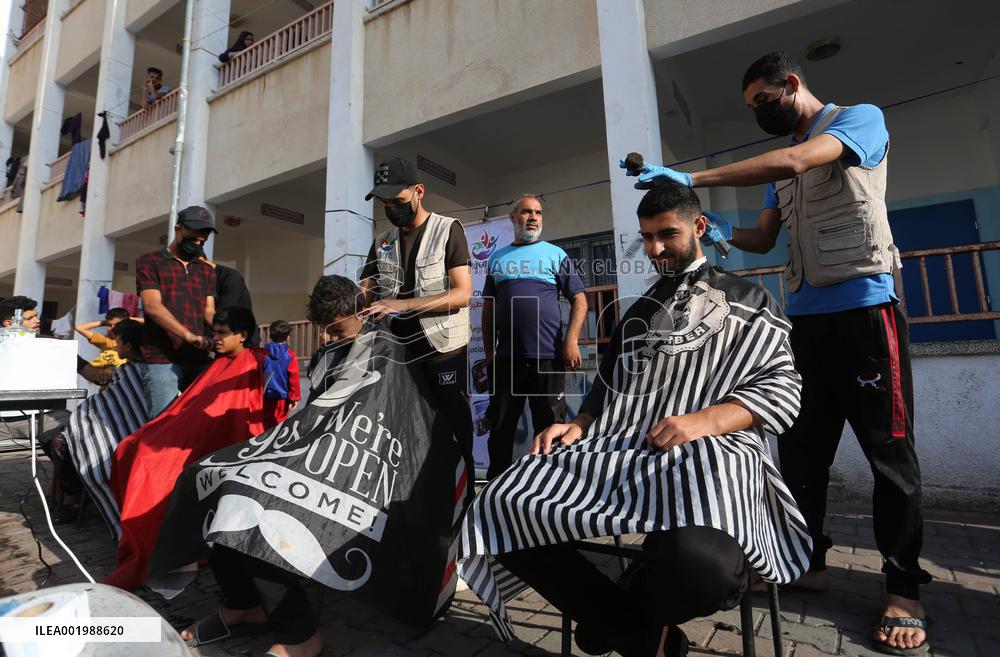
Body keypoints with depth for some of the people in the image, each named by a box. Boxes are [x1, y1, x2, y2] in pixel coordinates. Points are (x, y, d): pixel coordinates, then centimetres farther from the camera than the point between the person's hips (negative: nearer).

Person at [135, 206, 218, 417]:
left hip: (200, 359, 4)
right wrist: (188, 335, -21)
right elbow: (153, 306, -7)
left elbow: (209, 312, 11)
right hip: (162, 359, -4)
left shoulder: (207, 271, 21)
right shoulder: (149, 262, 7)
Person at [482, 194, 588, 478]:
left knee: (549, 427, 5)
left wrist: (571, 341, -10)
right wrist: (489, 352, 9)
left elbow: (579, 300, 2)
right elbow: (488, 308, 15)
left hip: (548, 357, -2)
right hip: (506, 358, 3)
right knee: (500, 426, 10)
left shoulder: (555, 255, 7)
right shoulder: (497, 259, 14)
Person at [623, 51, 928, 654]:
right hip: (805, 316, 7)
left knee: (889, 448, 1)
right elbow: (764, 238, 19)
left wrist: (691, 178, -21)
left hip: (865, 305, -7)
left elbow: (796, 161, -21)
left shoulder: (862, 119, -1)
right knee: (801, 447, 7)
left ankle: (904, 588, 15)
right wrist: (719, 229, -1)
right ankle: (809, 561, 20)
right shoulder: (781, 166, 19)